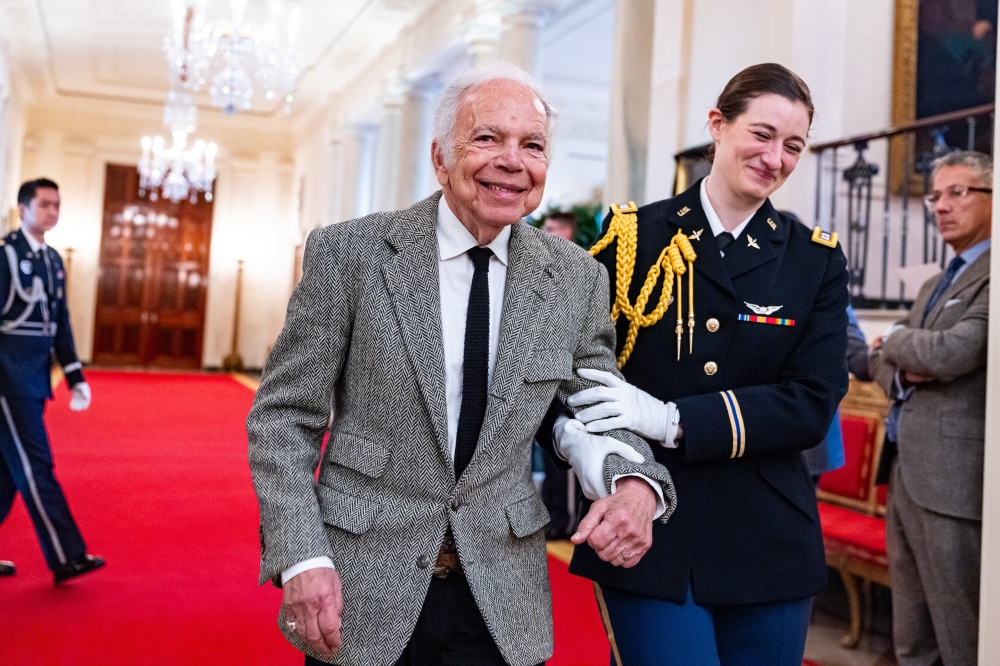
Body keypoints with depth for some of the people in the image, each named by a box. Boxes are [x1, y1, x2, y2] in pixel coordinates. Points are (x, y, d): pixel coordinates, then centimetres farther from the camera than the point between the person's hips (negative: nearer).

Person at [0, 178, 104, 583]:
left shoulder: (54, 260, 14)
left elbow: (60, 324, 16)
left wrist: (76, 378, 11)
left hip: (35, 377, 8)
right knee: (35, 465, -6)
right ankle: (66, 558, -3)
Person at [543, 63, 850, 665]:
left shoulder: (818, 262, 4)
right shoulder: (634, 236, 2)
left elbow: (812, 405, -5)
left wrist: (674, 420, -17)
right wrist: (599, 454, -15)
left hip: (766, 544, 2)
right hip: (647, 534, -2)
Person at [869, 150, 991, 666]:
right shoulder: (933, 286, 20)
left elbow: (951, 354, -21)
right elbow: (880, 358, 19)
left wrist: (897, 341, 0)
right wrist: (900, 371, -4)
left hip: (955, 481, -9)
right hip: (907, 474, 9)